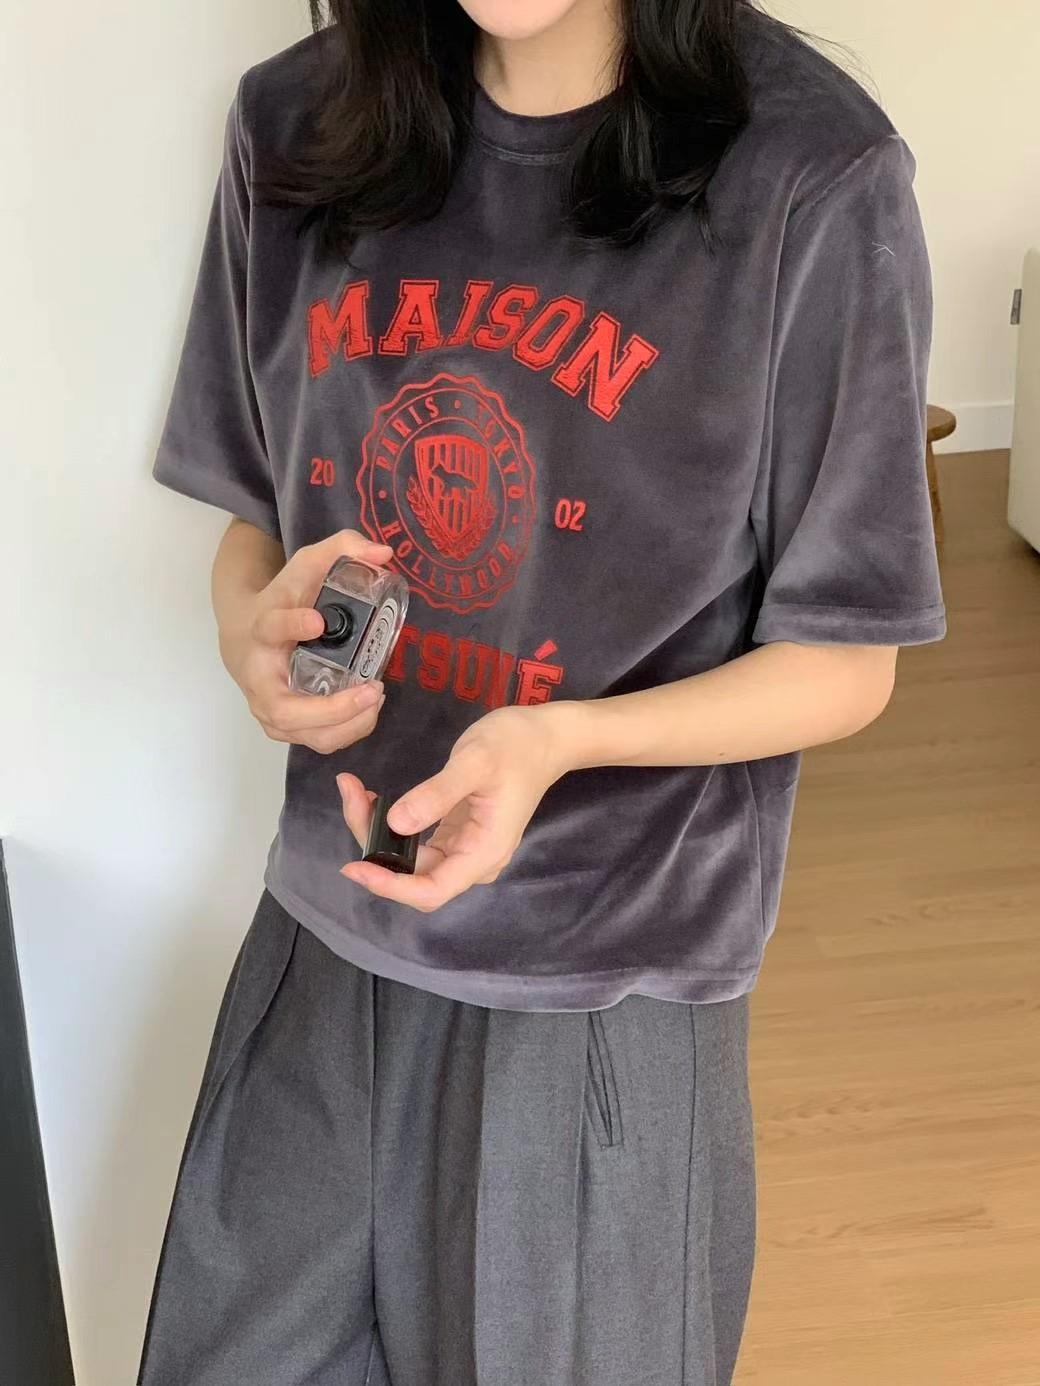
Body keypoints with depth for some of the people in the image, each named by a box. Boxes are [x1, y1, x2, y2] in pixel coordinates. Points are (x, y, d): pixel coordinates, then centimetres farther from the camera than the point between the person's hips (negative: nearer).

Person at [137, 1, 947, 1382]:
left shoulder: (814, 180, -16)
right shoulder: (292, 127, -2)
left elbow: (843, 662, -9)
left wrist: (558, 743, -25)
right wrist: (257, 635, -13)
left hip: (604, 984, -3)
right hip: (326, 930, 4)